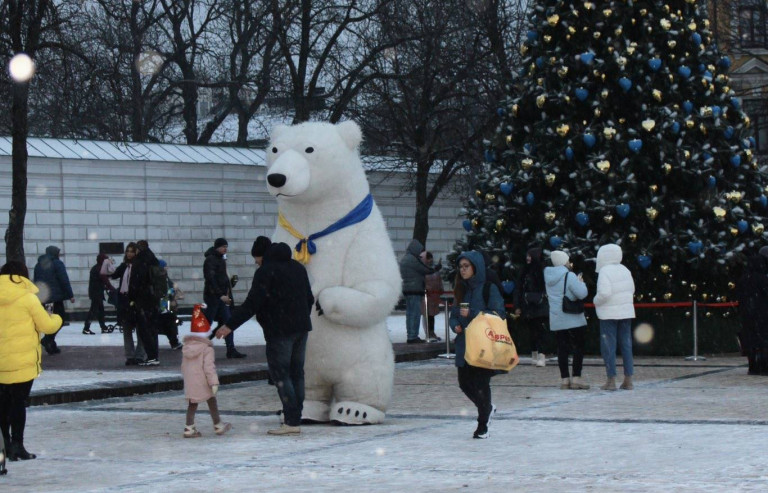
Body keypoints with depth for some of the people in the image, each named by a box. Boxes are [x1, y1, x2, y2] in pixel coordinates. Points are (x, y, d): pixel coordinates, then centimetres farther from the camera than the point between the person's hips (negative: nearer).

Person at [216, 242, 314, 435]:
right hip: (301, 328, 8)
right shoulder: (298, 268, 14)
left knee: (280, 374, -5)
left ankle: (291, 422, -12)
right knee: (296, 373, 11)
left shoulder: (266, 271, -10)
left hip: (280, 331, -8)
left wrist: (230, 325, -17)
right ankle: (296, 420, 11)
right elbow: (309, 299, 21)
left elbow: (252, 304, -18)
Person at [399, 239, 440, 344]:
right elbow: (424, 270, -11)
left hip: (407, 289, 10)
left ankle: (411, 336, 16)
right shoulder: (412, 259, -15)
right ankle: (413, 337, -9)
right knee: (415, 313, -8)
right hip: (415, 290, -10)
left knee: (410, 313, 12)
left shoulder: (404, 259, 16)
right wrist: (435, 269, 5)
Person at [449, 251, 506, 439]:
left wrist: (471, 314, -18)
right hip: (464, 346, 6)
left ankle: (483, 427, 7)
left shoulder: (489, 288, -6)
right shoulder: (462, 289, 13)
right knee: (465, 383, 7)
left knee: (481, 384, -4)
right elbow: (454, 314, 18)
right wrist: (456, 325, -4)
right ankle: (487, 408, 34)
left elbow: (498, 314, -12)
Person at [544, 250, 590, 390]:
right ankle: (576, 378, -5)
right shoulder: (569, 276, -14)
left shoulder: (548, 277, 9)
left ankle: (565, 379, 6)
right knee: (578, 347, 0)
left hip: (556, 320, 6)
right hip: (573, 319, -6)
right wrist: (581, 282, 2)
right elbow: (582, 293, -18)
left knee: (562, 348, 8)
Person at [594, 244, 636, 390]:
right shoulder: (624, 270, 8)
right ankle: (628, 380, 8)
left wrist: (596, 301, -4)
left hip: (609, 314, -6)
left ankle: (611, 380, -3)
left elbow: (604, 293, -22)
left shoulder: (605, 272, -14)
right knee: (626, 345, 8)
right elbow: (631, 290, 13)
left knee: (608, 347, -1)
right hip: (626, 311, 6)